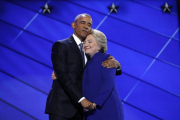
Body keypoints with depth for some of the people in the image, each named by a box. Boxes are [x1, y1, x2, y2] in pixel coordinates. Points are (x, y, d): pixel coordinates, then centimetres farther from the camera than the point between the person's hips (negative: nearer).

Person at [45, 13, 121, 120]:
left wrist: (115, 64, -11)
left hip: (80, 108, 6)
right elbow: (62, 76, -13)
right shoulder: (60, 46, -2)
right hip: (62, 106, -5)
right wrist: (81, 99, -21)